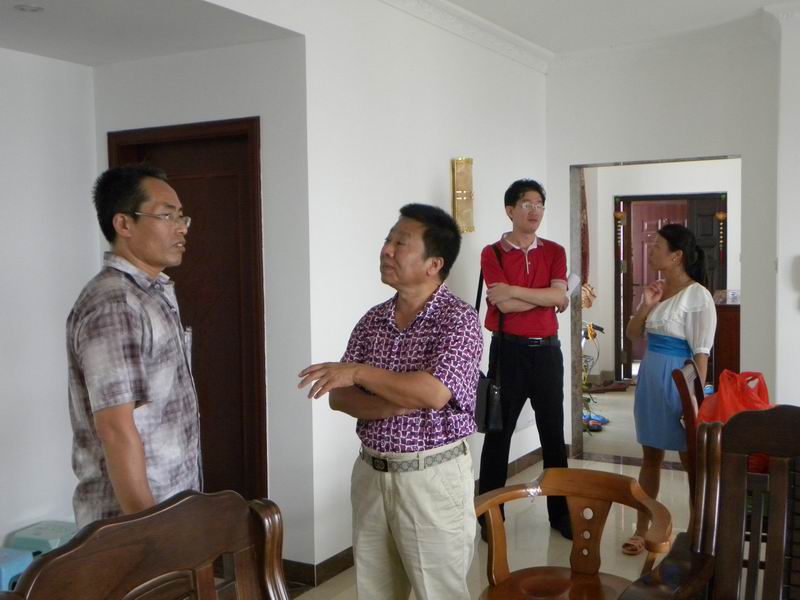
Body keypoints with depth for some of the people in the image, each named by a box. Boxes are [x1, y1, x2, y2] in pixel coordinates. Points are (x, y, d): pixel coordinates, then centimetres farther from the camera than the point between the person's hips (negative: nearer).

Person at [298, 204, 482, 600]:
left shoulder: (459, 320, -13)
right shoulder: (373, 320, 5)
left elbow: (433, 393, -27)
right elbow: (339, 397, 0)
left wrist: (358, 371, -19)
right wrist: (397, 405, -17)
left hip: (432, 477, -6)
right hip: (370, 473, 6)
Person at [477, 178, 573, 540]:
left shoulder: (554, 252, 7)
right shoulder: (492, 253, -2)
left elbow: (558, 295, -10)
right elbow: (505, 305, -15)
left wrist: (514, 290, -15)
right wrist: (546, 297, -7)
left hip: (546, 350, 3)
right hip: (508, 350, -3)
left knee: (553, 433, 10)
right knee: (498, 433, 4)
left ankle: (560, 512, 22)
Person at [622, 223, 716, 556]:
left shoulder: (697, 295, -13)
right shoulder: (656, 289, 9)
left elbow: (701, 352, -15)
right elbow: (632, 335, 13)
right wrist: (645, 305, -3)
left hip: (678, 380, -7)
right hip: (649, 377, 7)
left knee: (691, 460, 5)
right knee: (650, 456, 13)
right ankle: (642, 529, 21)